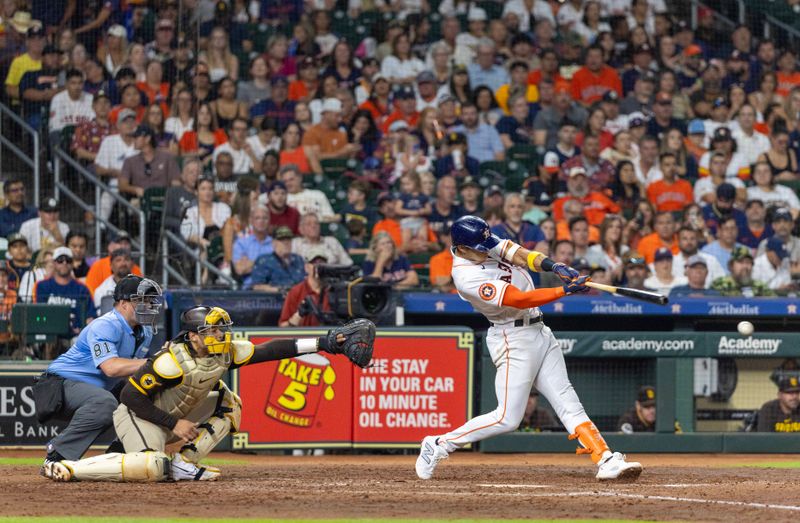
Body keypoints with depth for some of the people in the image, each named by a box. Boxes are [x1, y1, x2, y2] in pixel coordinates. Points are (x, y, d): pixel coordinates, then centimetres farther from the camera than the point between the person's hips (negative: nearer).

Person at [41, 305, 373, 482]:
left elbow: (270, 350, -10)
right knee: (152, 468, -35)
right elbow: (131, 396, -26)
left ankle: (183, 465, 2)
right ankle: (65, 468, -26)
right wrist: (174, 424, -25)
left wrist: (321, 343, -18)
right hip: (136, 417, -9)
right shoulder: (174, 361, -28)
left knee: (227, 404, 7)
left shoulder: (226, 353, -7)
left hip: (173, 418, 9)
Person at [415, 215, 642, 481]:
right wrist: (564, 291, -27)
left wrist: (554, 266, -26)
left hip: (538, 331, 8)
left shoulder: (486, 244, 1)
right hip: (513, 338, -8)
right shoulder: (468, 277, -23)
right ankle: (439, 445, 4)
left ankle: (606, 460, -1)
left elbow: (520, 255, -7)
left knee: (567, 401, 3)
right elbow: (520, 300, -25)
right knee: (507, 418, -9)